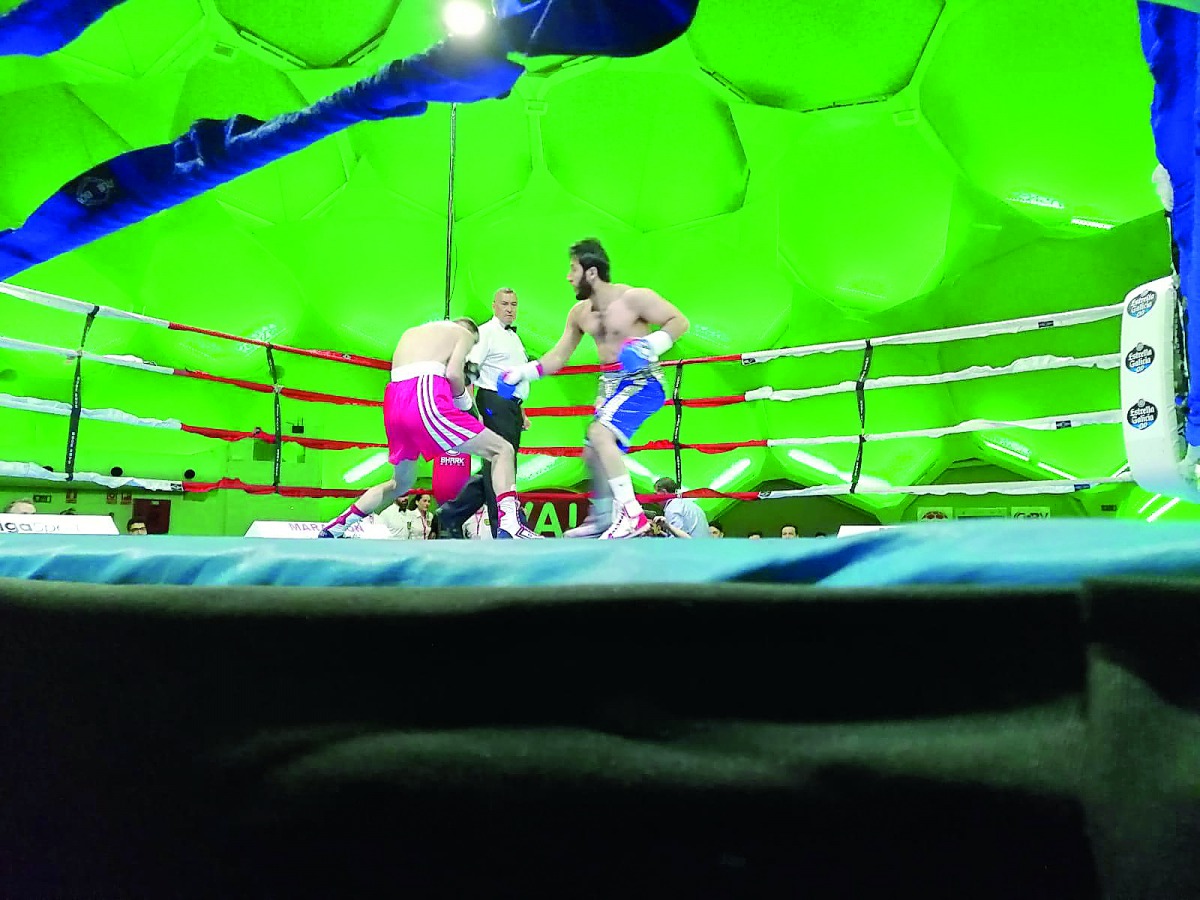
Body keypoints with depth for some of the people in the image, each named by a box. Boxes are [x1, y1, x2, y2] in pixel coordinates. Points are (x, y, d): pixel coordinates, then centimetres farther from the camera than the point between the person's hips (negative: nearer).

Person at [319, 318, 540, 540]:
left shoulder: (411, 333, 34)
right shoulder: (464, 333, 15)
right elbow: (453, 374, -4)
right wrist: (464, 399, 14)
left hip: (394, 404, 7)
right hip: (426, 399, -7)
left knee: (401, 483, 28)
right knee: (502, 450, -2)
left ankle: (334, 528, 30)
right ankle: (509, 525, -22)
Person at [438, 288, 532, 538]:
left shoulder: (514, 337, 23)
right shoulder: (486, 332, -4)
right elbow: (469, 371, -13)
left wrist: (521, 412, 26)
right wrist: (472, 410, -23)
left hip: (511, 406, 9)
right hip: (493, 403, -9)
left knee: (495, 469, 9)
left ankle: (452, 515, 17)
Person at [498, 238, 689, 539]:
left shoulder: (634, 298, -16)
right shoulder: (579, 312, 6)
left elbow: (679, 321, -14)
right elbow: (557, 358, 13)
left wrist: (651, 345, -30)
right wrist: (521, 374, 4)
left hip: (642, 381, -9)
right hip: (610, 383, 9)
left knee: (600, 433, -29)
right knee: (593, 453, 13)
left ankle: (632, 514, -29)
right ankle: (602, 519, 32)